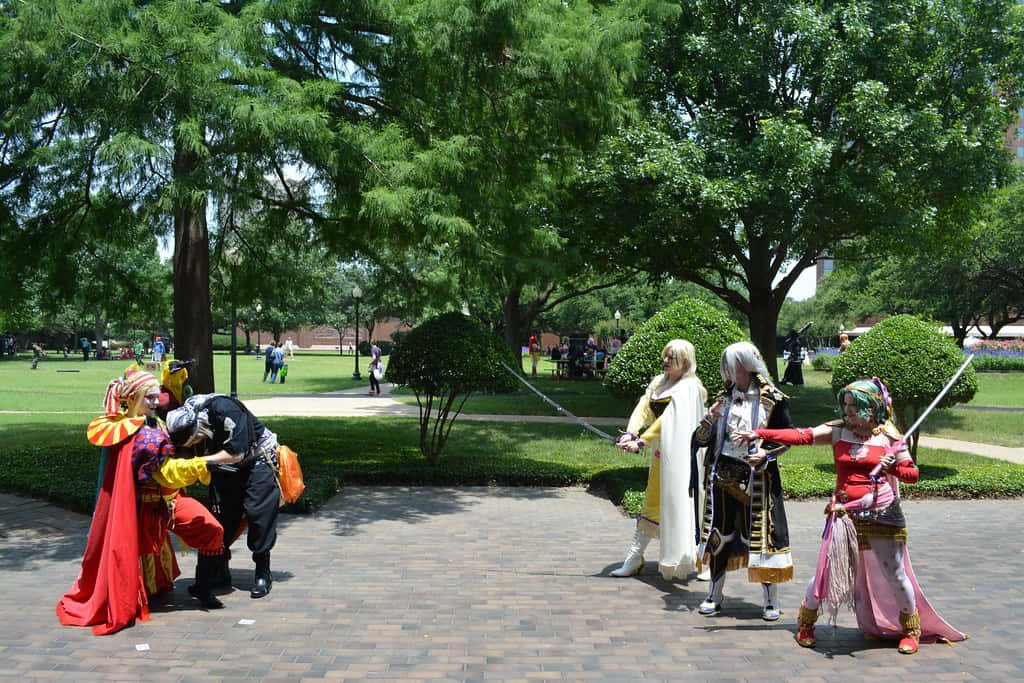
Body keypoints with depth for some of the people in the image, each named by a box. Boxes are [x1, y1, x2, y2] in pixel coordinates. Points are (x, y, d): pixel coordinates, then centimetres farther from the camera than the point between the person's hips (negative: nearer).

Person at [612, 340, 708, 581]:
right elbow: (643, 407, -1)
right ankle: (634, 559, 12)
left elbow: (668, 419, -19)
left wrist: (641, 442, -24)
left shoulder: (689, 387, -10)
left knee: (679, 504, -2)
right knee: (651, 505, 9)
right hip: (660, 454, 7)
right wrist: (630, 433, -19)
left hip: (680, 455, -7)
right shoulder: (658, 383, 12)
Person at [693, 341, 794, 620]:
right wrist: (709, 420, -11)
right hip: (723, 475, 4)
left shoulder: (772, 400, -2)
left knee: (761, 534, -2)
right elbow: (700, 439, 9)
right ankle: (715, 595, 20)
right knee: (719, 534, 7)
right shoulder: (723, 398, 9)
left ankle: (771, 600, 12)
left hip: (757, 477, -4)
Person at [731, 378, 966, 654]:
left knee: (895, 576, 8)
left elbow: (913, 474, 3)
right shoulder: (837, 431, 3)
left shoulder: (888, 436, 0)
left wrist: (893, 467, -18)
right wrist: (758, 434, -14)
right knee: (827, 571, 3)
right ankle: (806, 623, 27)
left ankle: (911, 630, 32)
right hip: (845, 515, 1)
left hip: (883, 517, -1)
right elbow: (800, 436, -5)